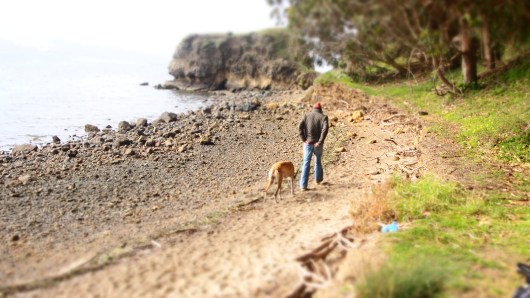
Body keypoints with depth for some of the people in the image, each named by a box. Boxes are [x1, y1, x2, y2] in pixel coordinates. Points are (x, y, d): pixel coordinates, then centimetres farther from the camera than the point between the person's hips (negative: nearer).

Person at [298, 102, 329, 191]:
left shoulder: (306, 115, 6)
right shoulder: (323, 117, 0)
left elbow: (300, 127, -8)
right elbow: (325, 128, -19)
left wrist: (303, 139, -5)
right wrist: (320, 141, -17)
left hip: (308, 143, 1)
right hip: (318, 145, -1)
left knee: (306, 164, 0)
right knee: (318, 161, 22)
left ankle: (303, 186, -8)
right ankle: (318, 179, 40)